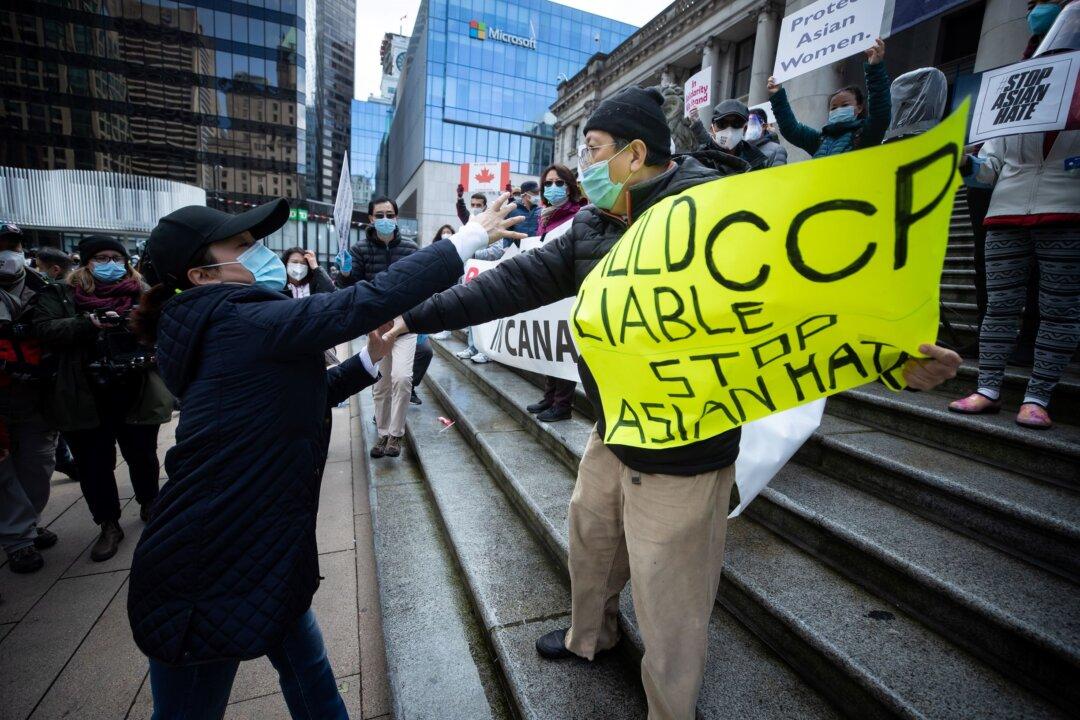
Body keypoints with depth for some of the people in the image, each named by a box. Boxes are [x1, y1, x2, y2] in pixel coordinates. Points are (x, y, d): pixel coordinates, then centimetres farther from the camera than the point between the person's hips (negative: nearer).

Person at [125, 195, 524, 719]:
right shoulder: (243, 322, -20)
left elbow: (299, 396, 19)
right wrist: (469, 238, -20)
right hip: (205, 569, -9)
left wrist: (368, 361, 8)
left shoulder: (228, 330, 10)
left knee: (307, 670, 24)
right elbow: (369, 299, -27)